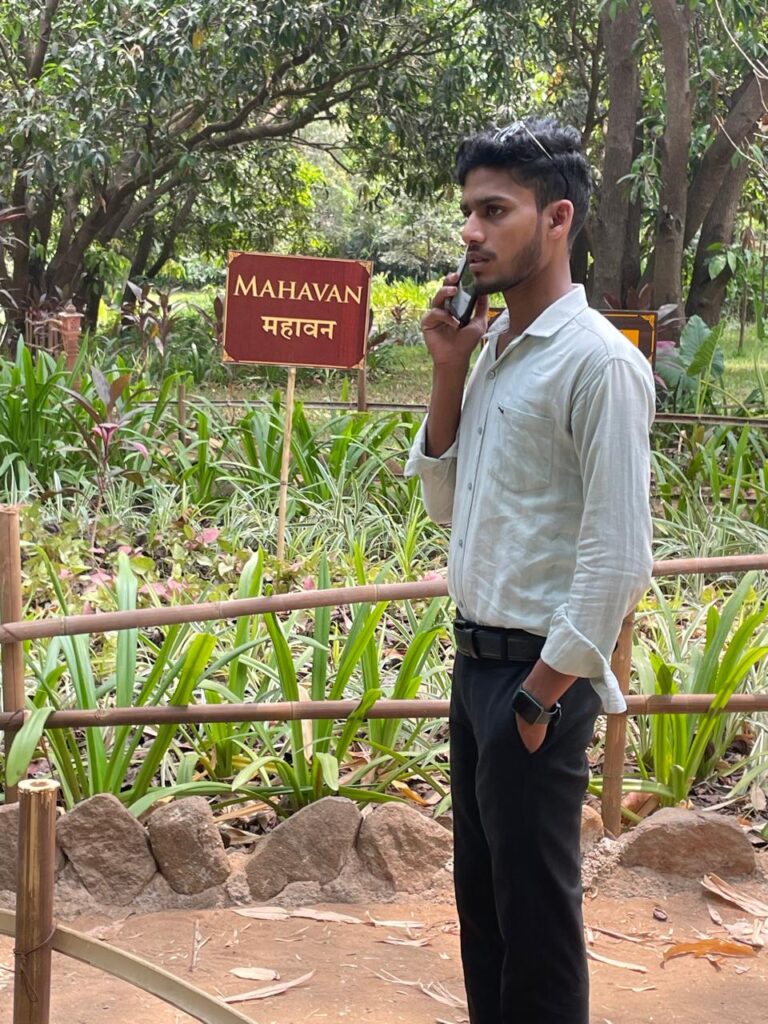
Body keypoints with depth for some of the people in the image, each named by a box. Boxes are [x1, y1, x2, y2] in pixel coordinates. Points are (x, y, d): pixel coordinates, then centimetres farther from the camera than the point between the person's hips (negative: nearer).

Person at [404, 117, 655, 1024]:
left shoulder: (598, 362, -17)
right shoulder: (492, 351, 9)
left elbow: (617, 558, -20)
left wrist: (543, 693, -16)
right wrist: (447, 373, 3)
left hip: (535, 676, -9)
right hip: (475, 660, 9)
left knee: (535, 915, 4)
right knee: (480, 896, 19)